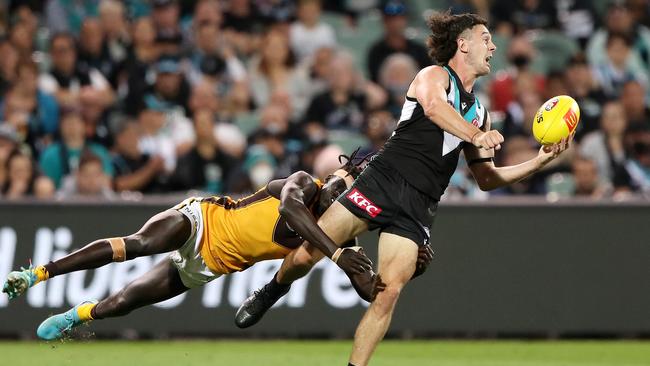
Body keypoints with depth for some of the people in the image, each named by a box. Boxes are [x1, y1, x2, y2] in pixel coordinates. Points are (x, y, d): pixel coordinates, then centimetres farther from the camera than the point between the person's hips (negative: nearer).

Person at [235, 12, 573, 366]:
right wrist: (475, 136, -39)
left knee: (389, 292, -13)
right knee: (306, 256, -10)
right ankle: (271, 292, 21)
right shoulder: (434, 75, 4)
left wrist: (539, 161, 15)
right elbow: (433, 106, -22)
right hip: (383, 180, -5)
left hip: (418, 210, 5)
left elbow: (486, 179, 26)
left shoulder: (479, 113, 24)